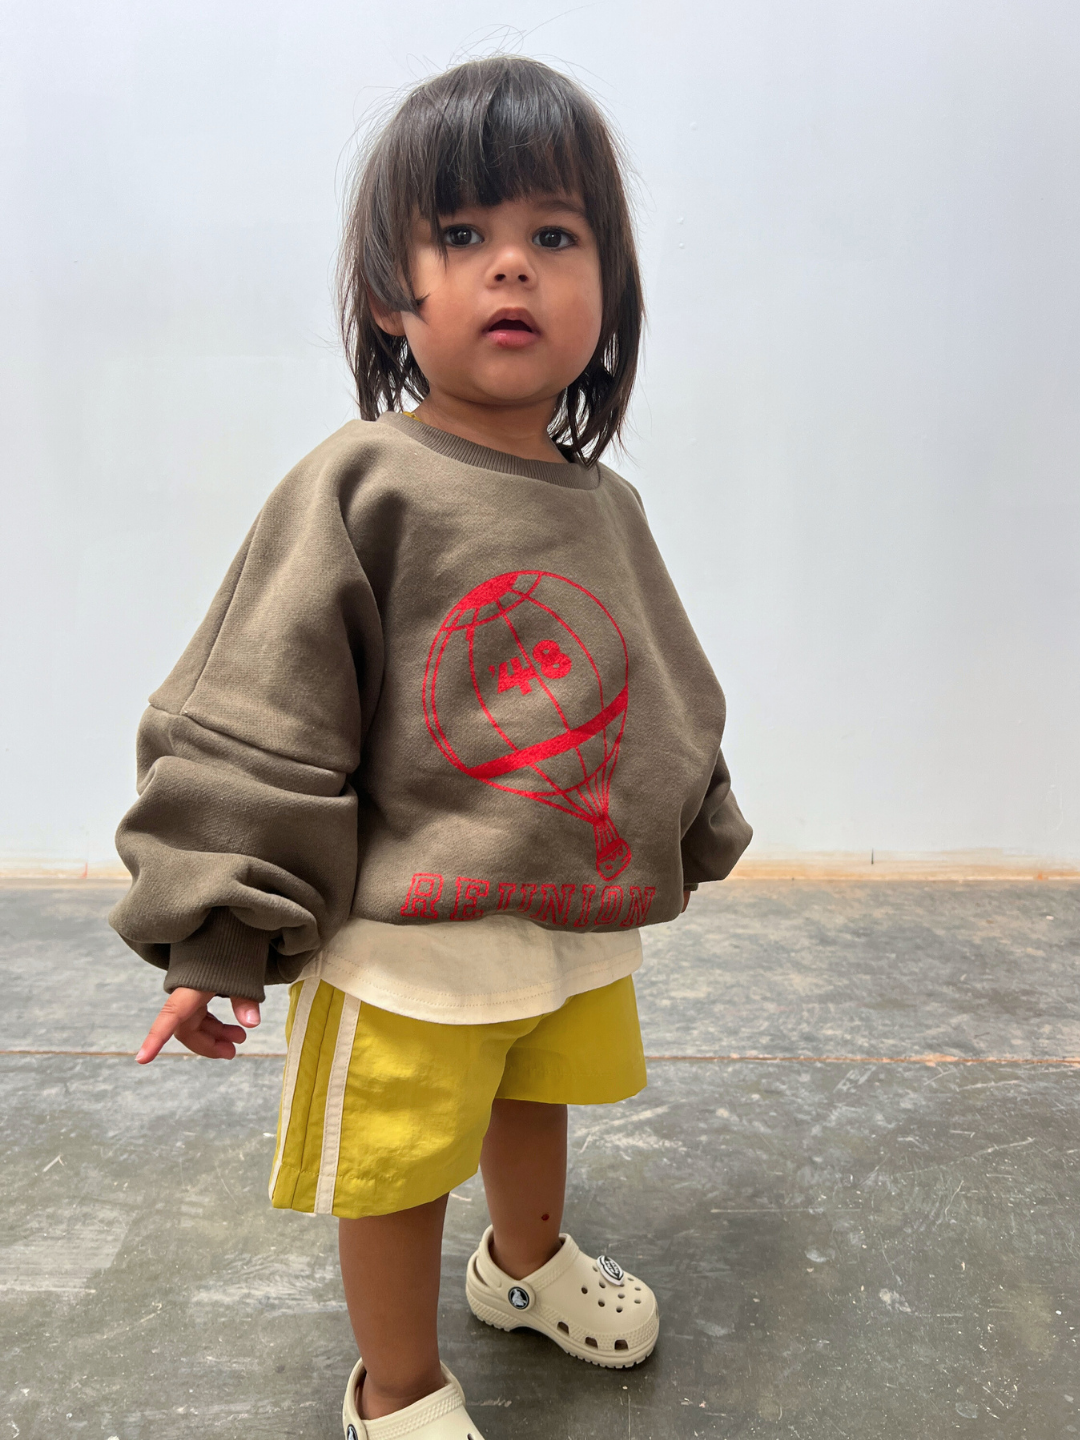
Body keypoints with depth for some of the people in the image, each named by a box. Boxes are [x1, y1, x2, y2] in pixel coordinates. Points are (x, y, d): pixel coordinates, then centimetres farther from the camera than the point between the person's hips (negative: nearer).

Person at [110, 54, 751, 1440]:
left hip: (582, 924, 6)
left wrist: (686, 834, 26)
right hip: (406, 942, -5)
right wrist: (217, 937, -13)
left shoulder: (604, 507, 3)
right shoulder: (358, 489, -16)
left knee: (533, 1099, 27)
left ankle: (527, 1261, 59)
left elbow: (666, 693, 16)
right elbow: (252, 720, -14)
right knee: (397, 1166, 12)